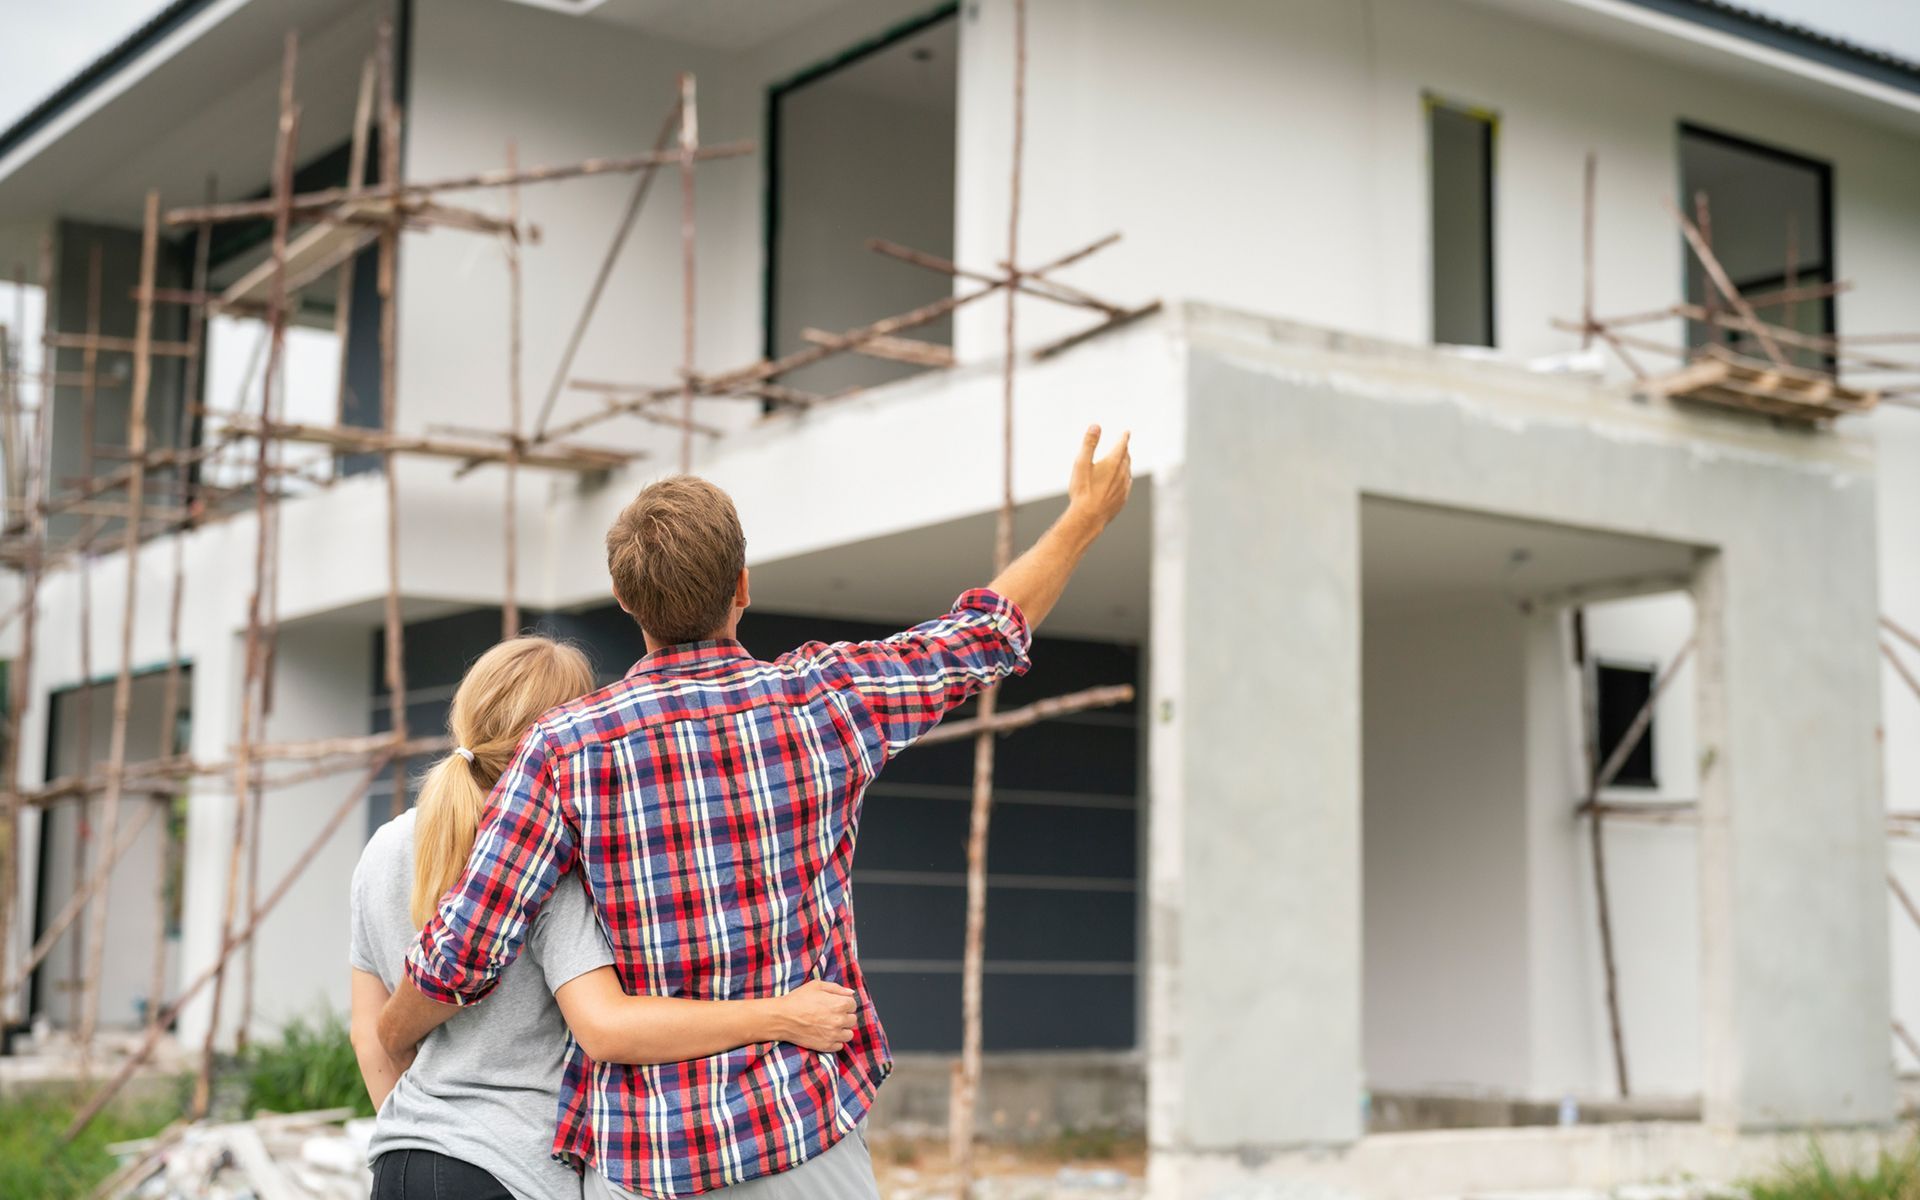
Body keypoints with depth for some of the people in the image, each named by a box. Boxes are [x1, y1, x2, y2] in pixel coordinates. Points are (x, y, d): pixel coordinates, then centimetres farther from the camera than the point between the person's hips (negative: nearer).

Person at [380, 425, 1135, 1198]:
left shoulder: (568, 745, -8)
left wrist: (391, 1035, 14)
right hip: (802, 1135, 0)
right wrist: (1084, 519, 27)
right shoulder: (822, 699, -4)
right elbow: (985, 639, 13)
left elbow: (462, 957, -8)